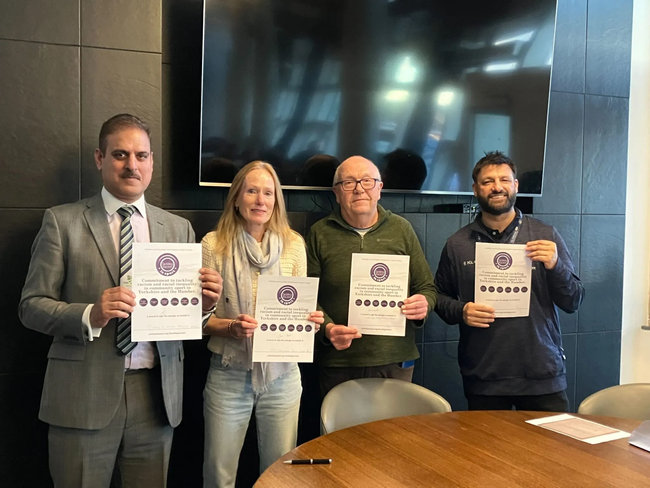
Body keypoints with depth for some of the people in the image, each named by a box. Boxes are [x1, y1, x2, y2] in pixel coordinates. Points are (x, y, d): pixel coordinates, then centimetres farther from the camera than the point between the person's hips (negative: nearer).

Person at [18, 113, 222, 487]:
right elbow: (32, 305, -2)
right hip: (84, 394, -2)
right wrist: (90, 315, -20)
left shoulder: (179, 228, 9)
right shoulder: (62, 222, 1)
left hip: (157, 394, 3)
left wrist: (205, 303, -13)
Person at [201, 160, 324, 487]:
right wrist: (230, 327, -22)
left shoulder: (294, 244, 1)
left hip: (282, 375, 2)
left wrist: (310, 321, -13)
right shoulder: (213, 244, -5)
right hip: (229, 375, -1)